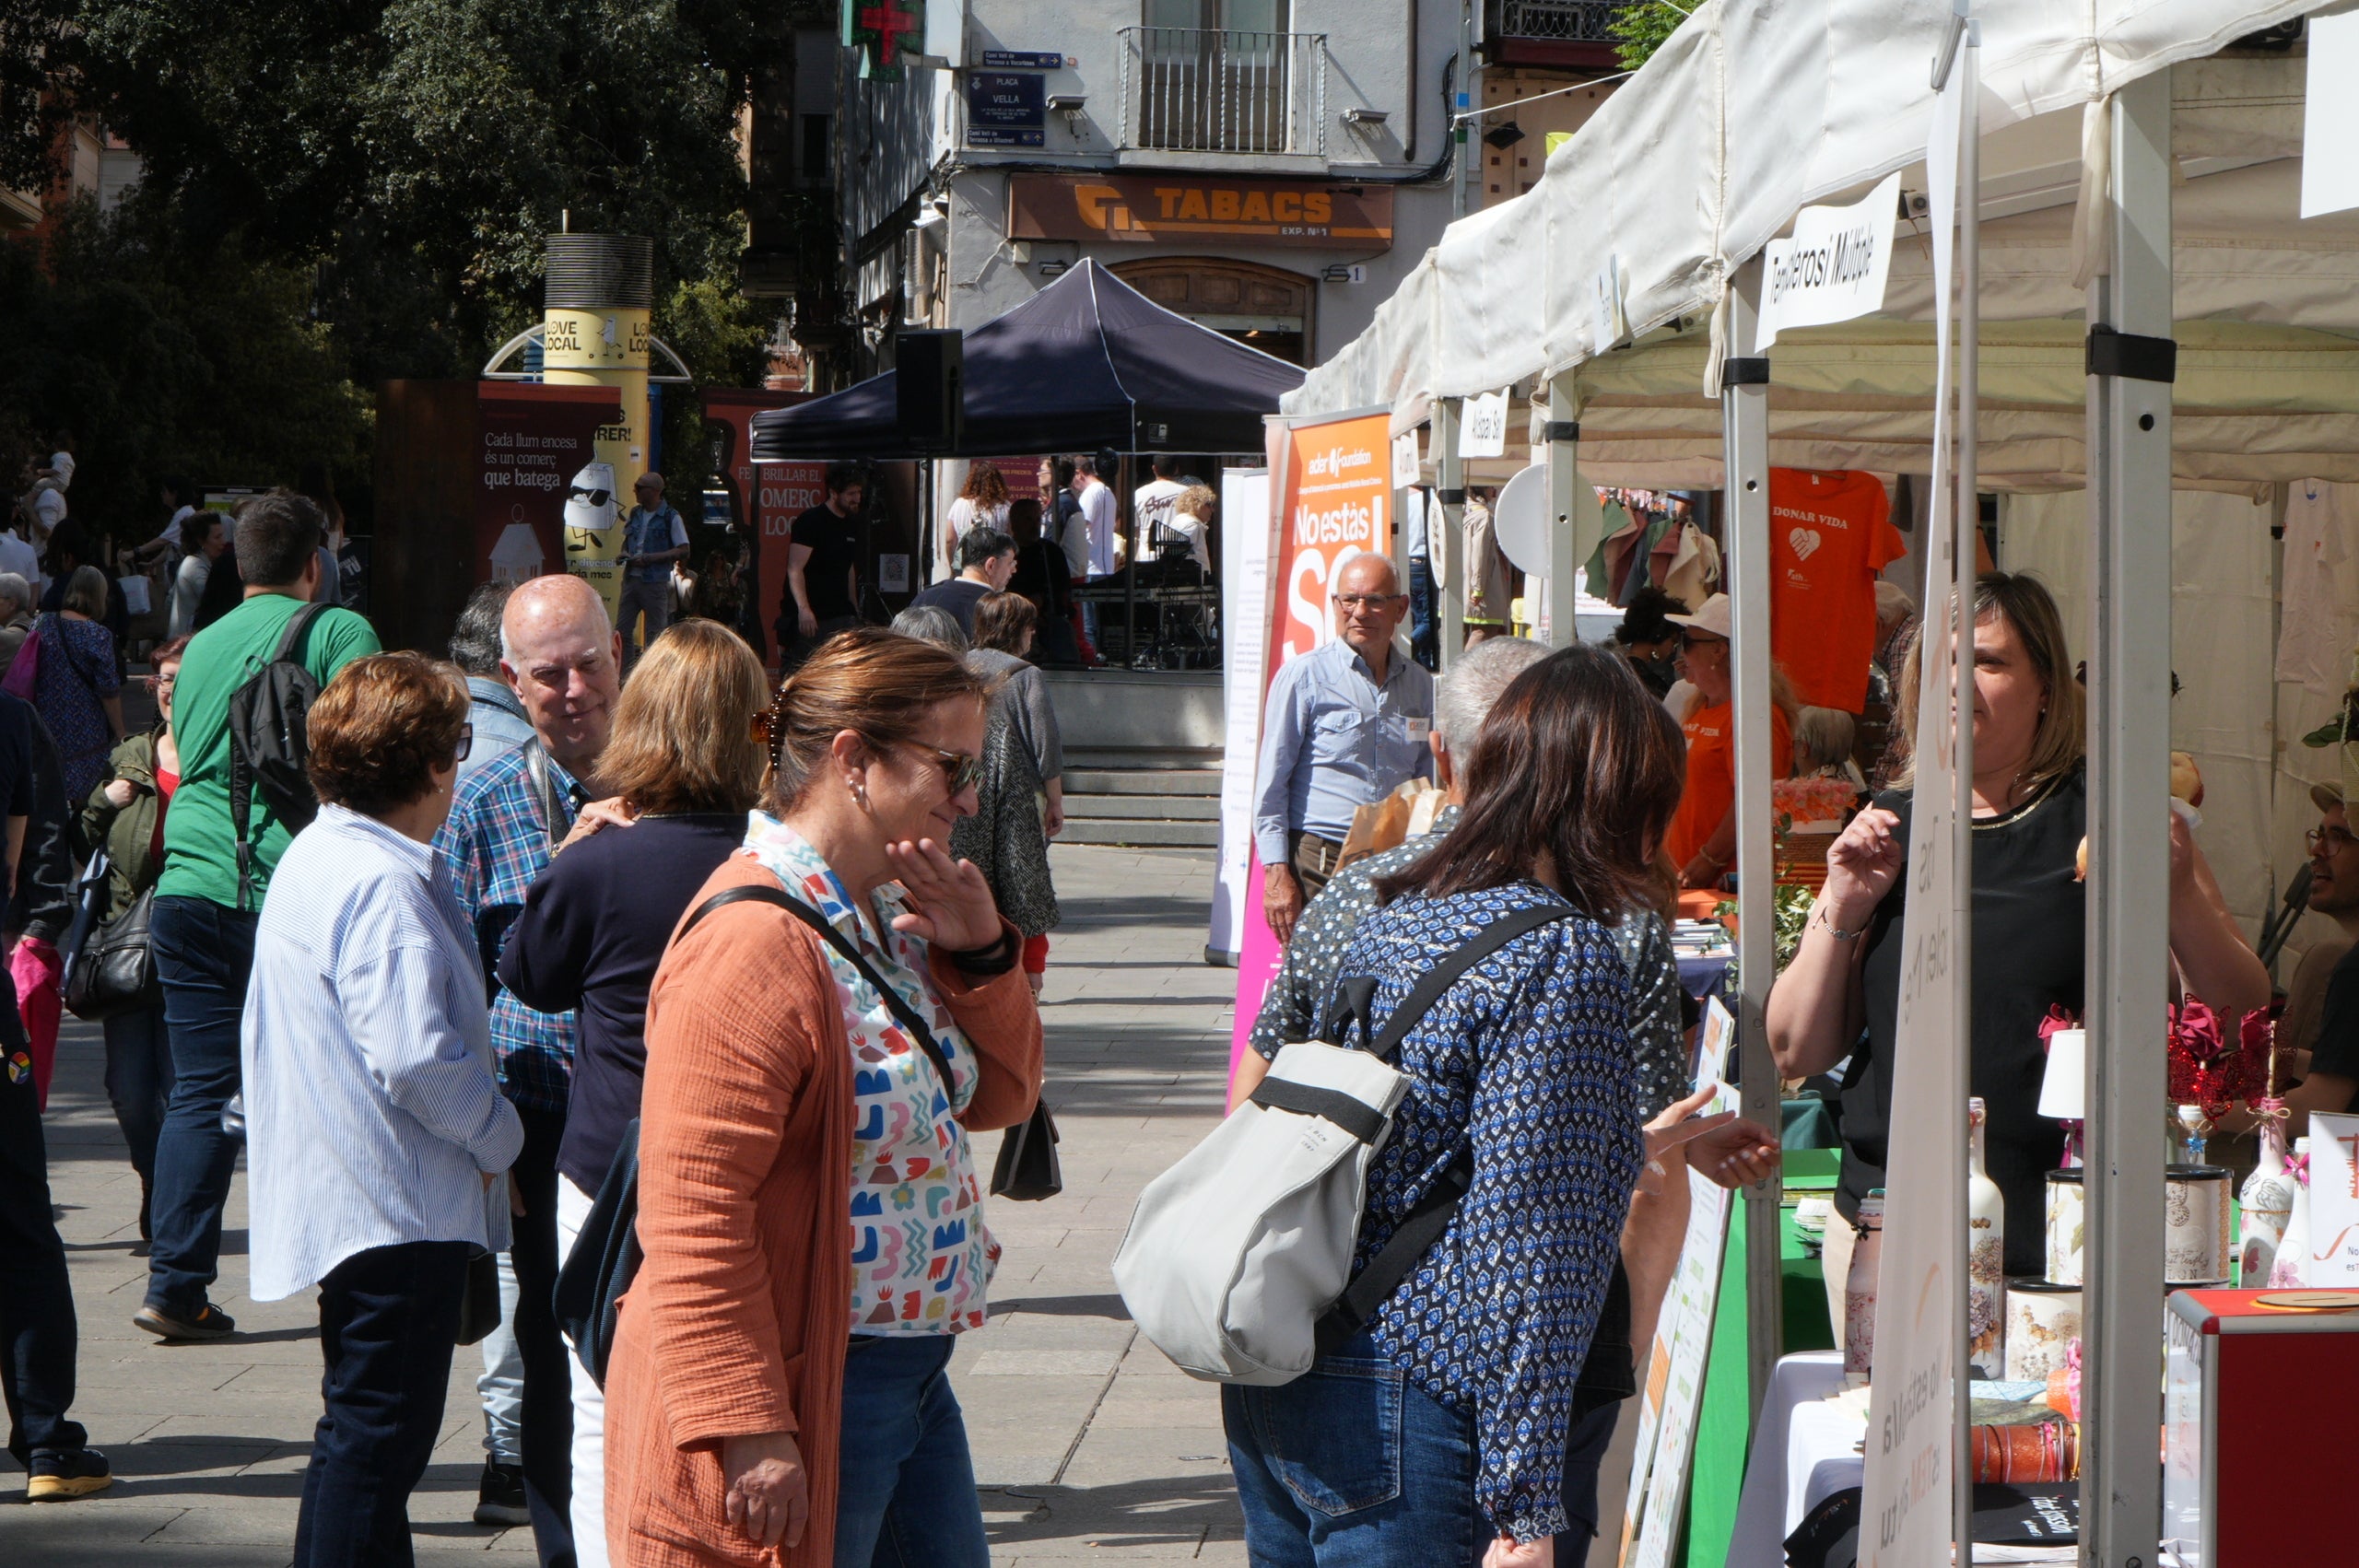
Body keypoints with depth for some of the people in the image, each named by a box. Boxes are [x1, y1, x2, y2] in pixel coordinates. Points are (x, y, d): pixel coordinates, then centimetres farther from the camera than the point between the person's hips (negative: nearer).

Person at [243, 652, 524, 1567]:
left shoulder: (312, 859, 13)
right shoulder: (383, 887, -20)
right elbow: (417, 1059, -27)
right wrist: (500, 1138, -10)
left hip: (344, 1203, 11)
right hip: (402, 1208, -11)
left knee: (363, 1430, 19)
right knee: (378, 1435, -6)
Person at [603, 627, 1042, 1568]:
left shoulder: (889, 914, 10)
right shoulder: (755, 944, -21)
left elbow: (996, 1098, 20)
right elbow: (693, 1217, -25)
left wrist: (982, 954, 2)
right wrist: (747, 1431, -26)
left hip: (913, 1375, 10)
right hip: (803, 1400, -10)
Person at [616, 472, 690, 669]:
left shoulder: (671, 517, -7)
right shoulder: (635, 514, 12)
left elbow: (683, 551, -10)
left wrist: (650, 558, -17)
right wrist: (624, 555, 3)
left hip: (655, 581, -6)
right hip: (631, 578, 6)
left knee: (654, 634, 0)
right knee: (622, 631, 4)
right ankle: (624, 675, 10)